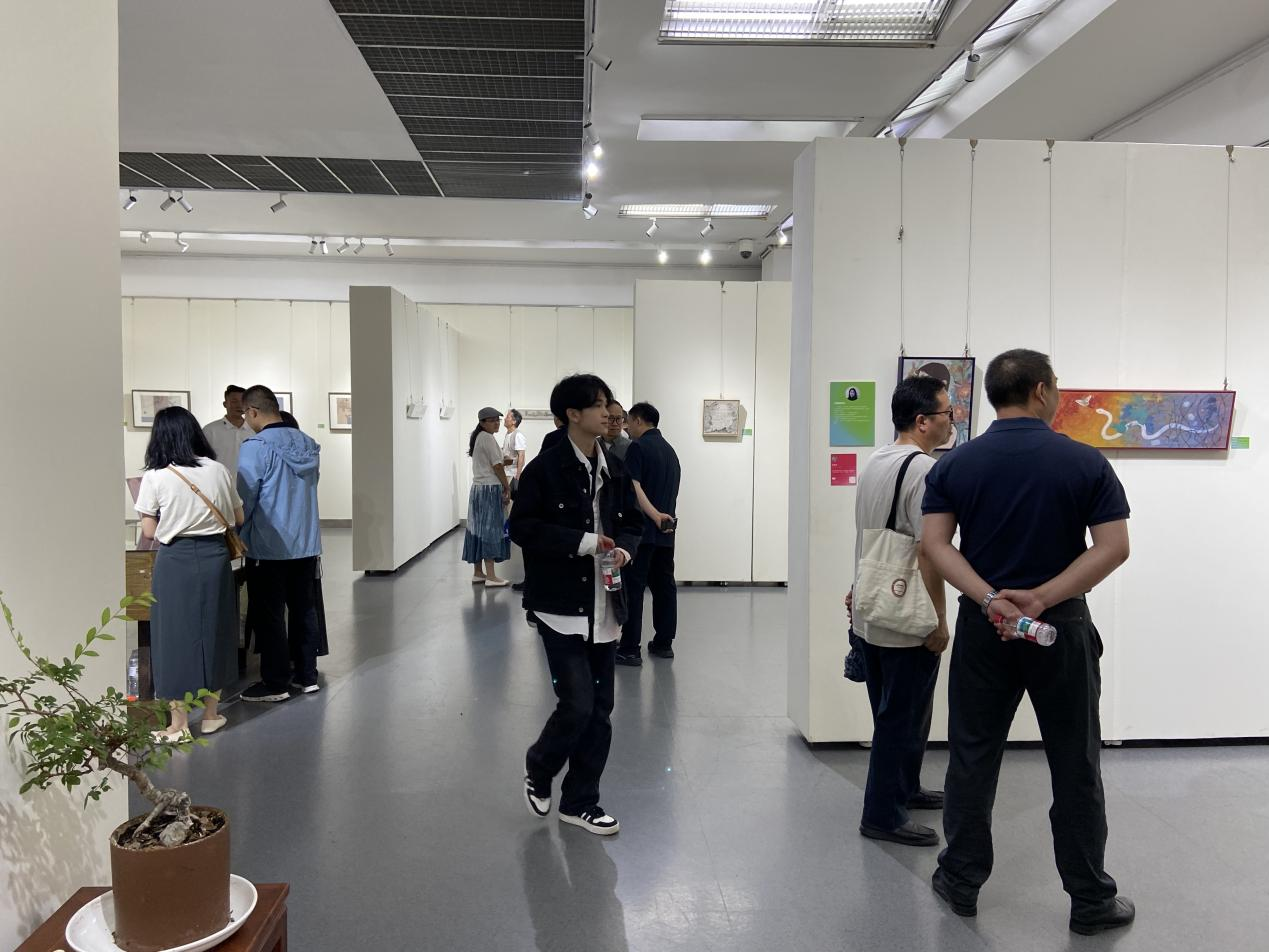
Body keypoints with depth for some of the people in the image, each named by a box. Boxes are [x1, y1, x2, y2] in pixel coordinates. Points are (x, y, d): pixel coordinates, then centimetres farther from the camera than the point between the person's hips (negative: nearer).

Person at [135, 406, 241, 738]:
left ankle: (179, 723, 14)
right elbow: (237, 517, 8)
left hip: (175, 560, -3)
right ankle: (211, 714, 25)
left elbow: (149, 531, -5)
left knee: (176, 635, 7)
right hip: (214, 557, 3)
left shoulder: (155, 477, -8)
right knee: (214, 631, 14)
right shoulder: (218, 470, 0)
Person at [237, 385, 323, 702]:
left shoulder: (256, 448, -15)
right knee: (303, 609, 14)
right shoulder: (307, 444, 4)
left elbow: (244, 501, -12)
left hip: (270, 548, -6)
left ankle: (275, 683, 12)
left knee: (269, 615, 5)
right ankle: (307, 675, 22)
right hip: (306, 544, 6)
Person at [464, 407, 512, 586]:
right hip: (490, 489, -10)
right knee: (490, 530, -9)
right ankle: (491, 577, -9)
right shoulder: (488, 438, -12)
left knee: (479, 529, 10)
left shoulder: (477, 437, 16)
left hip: (478, 487, 10)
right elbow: (497, 466, -14)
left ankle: (477, 573, 15)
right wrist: (507, 487, -4)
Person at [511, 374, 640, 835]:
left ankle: (580, 801, 25)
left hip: (604, 606, 6)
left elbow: (630, 523, 16)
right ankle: (538, 768, 23)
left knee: (599, 709, 9)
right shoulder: (545, 468, -9)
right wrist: (582, 542, -19)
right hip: (561, 605, -6)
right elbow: (522, 527, -12)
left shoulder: (614, 469, 7)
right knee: (578, 704, -8)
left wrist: (623, 548, -6)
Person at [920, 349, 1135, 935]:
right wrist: (1040, 598, -16)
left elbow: (935, 543, -10)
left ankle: (961, 881, 23)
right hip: (1061, 627, -1)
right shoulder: (1085, 463, -6)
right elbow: (1113, 548, -12)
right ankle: (1090, 899, 23)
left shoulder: (955, 465, -2)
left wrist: (990, 599, -16)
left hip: (983, 627, 2)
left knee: (972, 758, 11)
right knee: (1075, 766, 11)